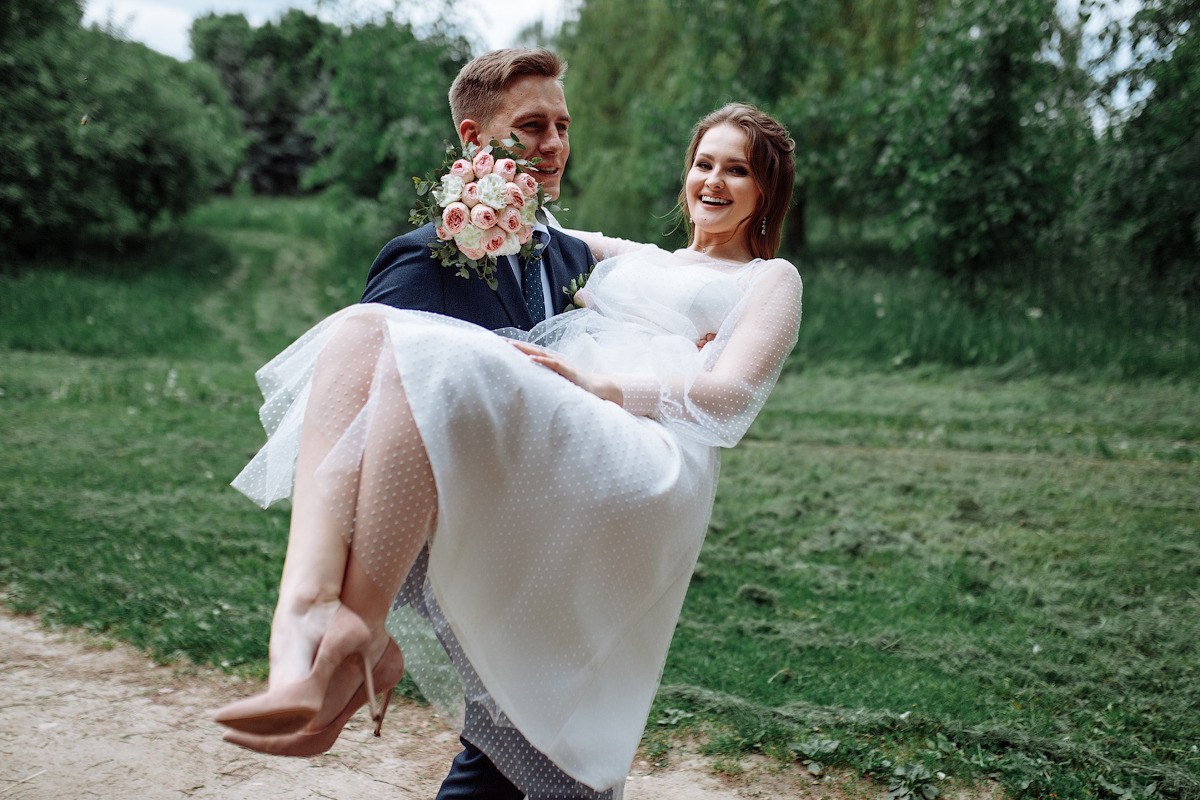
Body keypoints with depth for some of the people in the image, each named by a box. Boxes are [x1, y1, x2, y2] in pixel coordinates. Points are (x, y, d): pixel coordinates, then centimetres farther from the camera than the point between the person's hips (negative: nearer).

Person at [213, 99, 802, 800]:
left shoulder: (772, 279, 22)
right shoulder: (640, 259, 38)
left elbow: (729, 397, 4)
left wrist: (595, 385, -8)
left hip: (644, 466, -6)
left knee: (432, 361, -33)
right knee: (362, 331, -21)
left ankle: (359, 640, -30)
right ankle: (307, 609, -39)